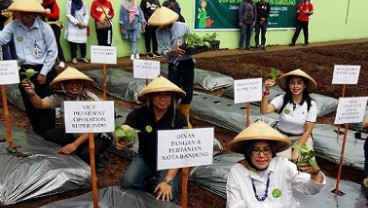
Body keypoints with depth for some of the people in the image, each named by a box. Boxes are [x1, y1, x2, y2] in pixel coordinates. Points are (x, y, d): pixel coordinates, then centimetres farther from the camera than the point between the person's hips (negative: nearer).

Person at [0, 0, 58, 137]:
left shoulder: (44, 27, -10)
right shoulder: (13, 25, -2)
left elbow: (53, 51, -7)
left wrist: (43, 72, -8)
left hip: (44, 71, -4)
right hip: (24, 71, 4)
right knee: (30, 105, 13)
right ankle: (38, 133, 30)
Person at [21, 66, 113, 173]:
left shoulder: (90, 99, -24)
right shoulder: (61, 97, -10)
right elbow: (40, 104, -21)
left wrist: (75, 144, -31)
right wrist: (32, 93, -43)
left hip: (98, 135, -6)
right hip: (74, 133, 6)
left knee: (86, 154, -33)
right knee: (49, 135, -8)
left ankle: (96, 158, 1)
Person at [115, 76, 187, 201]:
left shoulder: (179, 119, -19)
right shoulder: (139, 113, -17)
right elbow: (123, 129, -34)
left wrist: (168, 180, -25)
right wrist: (120, 139, -59)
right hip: (144, 159, 2)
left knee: (164, 197, -23)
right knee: (127, 183, -24)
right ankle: (151, 183, 5)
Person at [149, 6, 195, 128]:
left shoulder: (182, 26, -7)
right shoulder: (159, 32, -5)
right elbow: (164, 52, -9)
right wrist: (173, 51, -29)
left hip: (187, 62, 1)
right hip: (174, 64, 0)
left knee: (188, 93, 7)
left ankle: (185, 120, 26)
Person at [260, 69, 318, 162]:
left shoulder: (311, 105, -15)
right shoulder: (281, 99, -15)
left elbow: (308, 131, -11)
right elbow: (264, 111, -32)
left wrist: (297, 150, -18)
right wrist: (267, 90, -44)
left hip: (301, 137, 1)